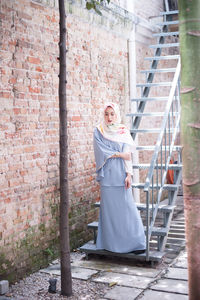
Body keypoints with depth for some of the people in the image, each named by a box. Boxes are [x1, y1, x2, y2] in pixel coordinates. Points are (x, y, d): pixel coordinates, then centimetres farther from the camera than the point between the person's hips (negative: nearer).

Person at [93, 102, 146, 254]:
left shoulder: (123, 131, 5)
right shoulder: (99, 131, 6)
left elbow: (128, 155, -2)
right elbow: (102, 151, -4)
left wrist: (128, 174, -11)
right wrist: (120, 154, -8)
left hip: (121, 174, 0)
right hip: (107, 175, 1)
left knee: (127, 207, -2)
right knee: (109, 208, 3)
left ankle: (137, 243, 4)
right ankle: (111, 243, 12)